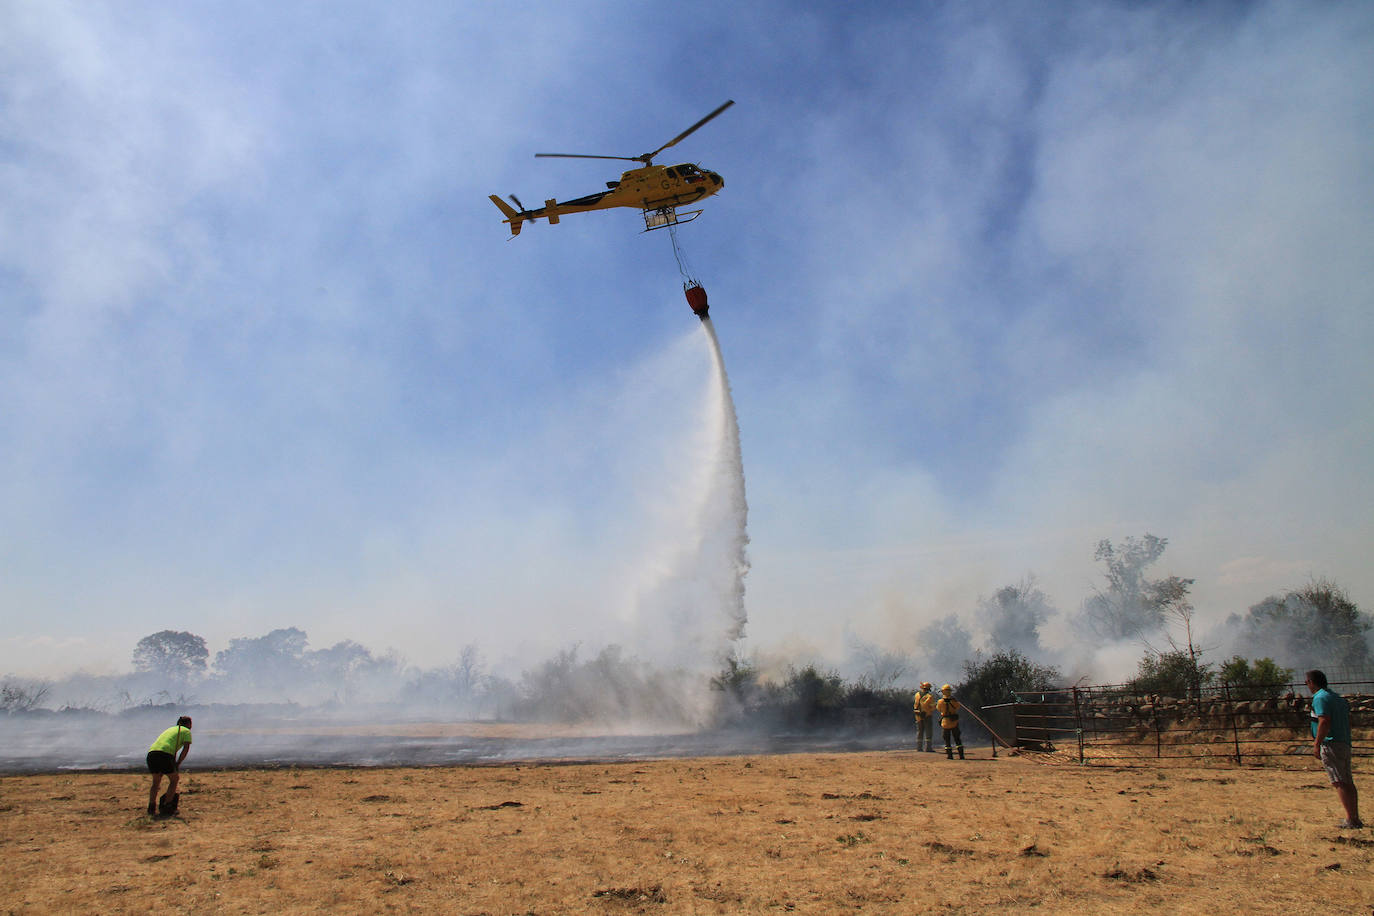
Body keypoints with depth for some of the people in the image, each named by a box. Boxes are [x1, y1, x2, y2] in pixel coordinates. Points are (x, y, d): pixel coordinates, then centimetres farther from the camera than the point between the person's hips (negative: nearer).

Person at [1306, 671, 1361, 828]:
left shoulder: (1320, 698, -10)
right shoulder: (1338, 697, 18)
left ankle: (1351, 820, -12)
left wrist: (1317, 745, -17)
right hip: (1345, 743, 9)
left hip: (1331, 744, -9)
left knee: (1340, 783, -9)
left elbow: (1324, 721, -19)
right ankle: (1355, 819, 17)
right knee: (1348, 782, 13)